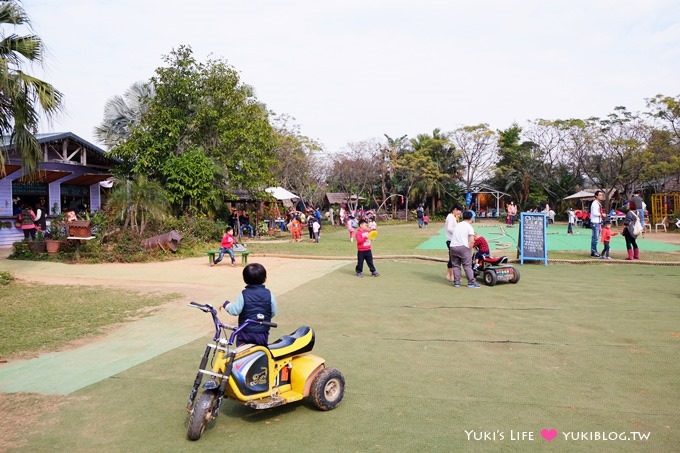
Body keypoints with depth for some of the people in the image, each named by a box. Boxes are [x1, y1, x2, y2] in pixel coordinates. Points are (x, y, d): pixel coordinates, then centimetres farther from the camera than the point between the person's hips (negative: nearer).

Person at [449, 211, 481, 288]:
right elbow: (471, 241, -9)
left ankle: (456, 282, 10)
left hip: (453, 246, 5)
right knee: (467, 266, 0)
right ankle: (471, 282, 0)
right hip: (463, 247, -5)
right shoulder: (469, 227, 2)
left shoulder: (457, 225, 19)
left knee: (456, 265, 11)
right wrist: (470, 250, 1)